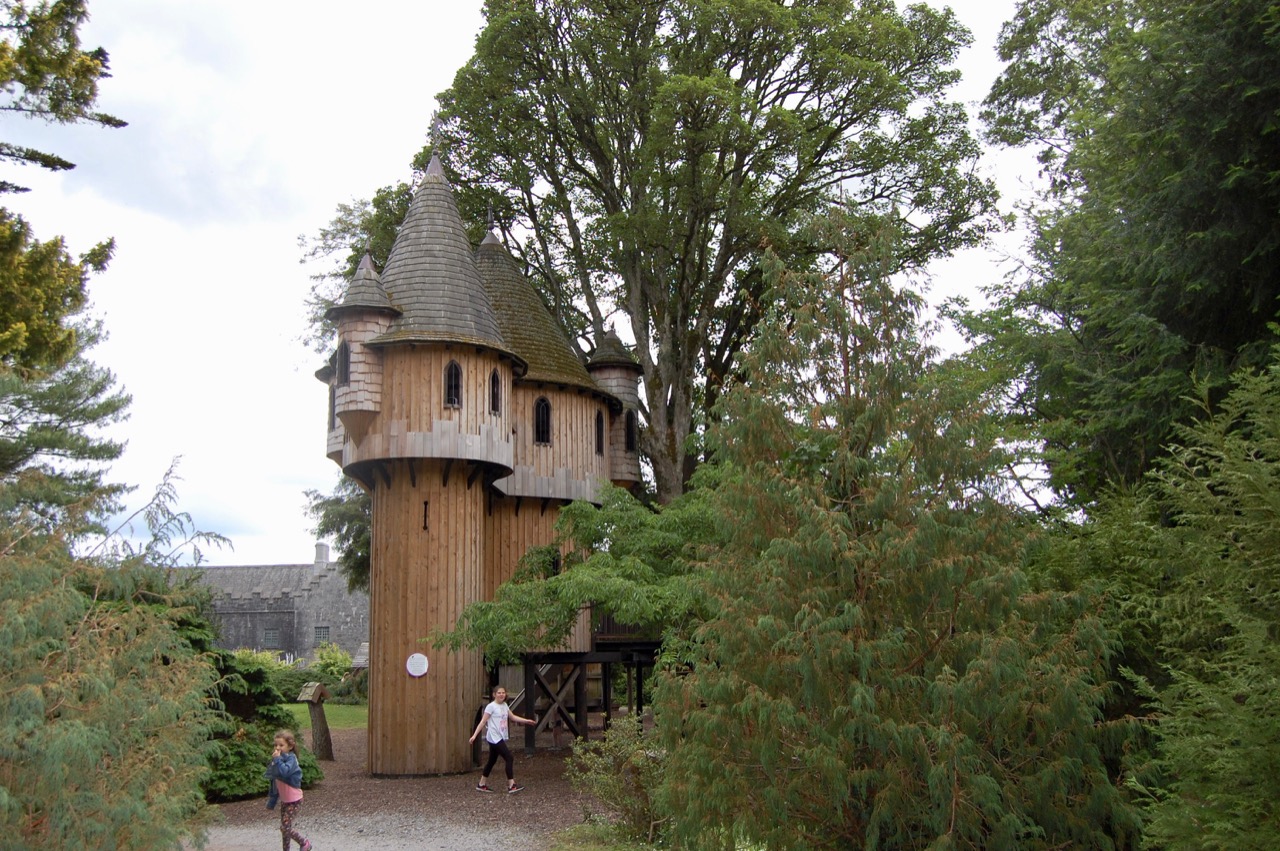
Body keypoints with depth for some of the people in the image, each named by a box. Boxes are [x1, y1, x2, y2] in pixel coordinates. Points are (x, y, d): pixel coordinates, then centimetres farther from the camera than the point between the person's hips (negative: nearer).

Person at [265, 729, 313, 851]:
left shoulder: (291, 758, -17)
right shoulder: (279, 759, 4)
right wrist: (272, 801, 17)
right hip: (284, 800, 8)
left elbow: (284, 772, -37)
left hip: (294, 800, -8)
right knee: (283, 828, 11)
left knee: (285, 827, -10)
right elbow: (275, 782, 13)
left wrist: (277, 760, -30)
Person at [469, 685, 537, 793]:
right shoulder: (491, 706, -11)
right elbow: (483, 722, -11)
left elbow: (513, 717, 20)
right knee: (509, 759, -13)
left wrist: (527, 721, 14)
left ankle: (482, 785, 25)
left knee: (492, 761, 15)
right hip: (494, 738, -8)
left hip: (500, 738, 8)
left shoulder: (504, 705, 12)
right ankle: (511, 786, -12)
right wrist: (475, 735, -15)